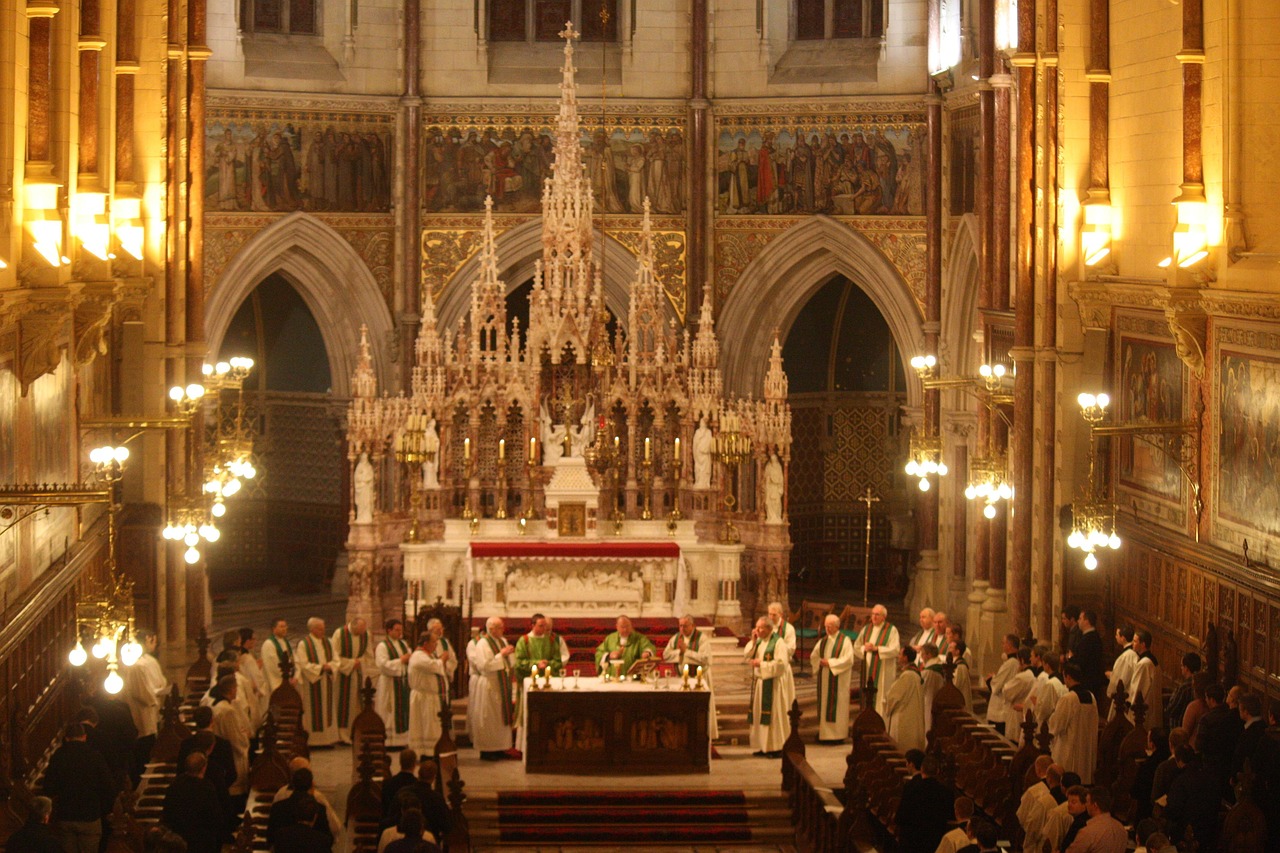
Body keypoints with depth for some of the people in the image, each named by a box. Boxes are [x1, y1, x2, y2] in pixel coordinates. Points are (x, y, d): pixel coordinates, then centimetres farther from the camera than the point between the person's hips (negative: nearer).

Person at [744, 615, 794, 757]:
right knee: (760, 714, 9)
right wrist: (753, 642, -2)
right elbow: (747, 658, 9)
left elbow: (781, 664, -20)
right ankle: (763, 746, 15)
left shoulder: (778, 642, -12)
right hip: (759, 683, 8)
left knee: (774, 715, -7)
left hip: (773, 684, -8)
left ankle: (776, 748, -4)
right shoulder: (759, 642, 12)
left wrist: (761, 663, -17)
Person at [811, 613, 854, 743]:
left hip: (838, 679, -6)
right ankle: (824, 734, 7)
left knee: (837, 706, -6)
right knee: (824, 705, 4)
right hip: (824, 678, 6)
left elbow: (848, 659, -13)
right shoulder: (823, 641, 14)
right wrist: (821, 662, -6)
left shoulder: (845, 640, -4)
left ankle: (838, 735, -3)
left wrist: (830, 662, -14)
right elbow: (813, 657, 15)